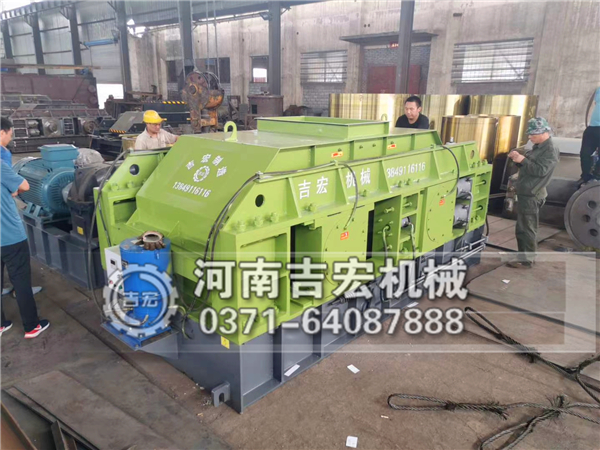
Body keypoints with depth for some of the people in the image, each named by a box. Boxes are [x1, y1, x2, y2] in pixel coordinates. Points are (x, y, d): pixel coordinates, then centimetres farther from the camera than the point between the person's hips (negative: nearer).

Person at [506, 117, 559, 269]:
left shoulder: (550, 150, -13)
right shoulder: (538, 147, 16)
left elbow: (541, 170, -22)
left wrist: (523, 160, -24)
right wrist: (518, 159, 3)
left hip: (531, 195, -10)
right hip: (526, 193, 10)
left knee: (526, 229, -6)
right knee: (523, 228, 16)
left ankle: (526, 260, 1)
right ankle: (525, 256, 26)